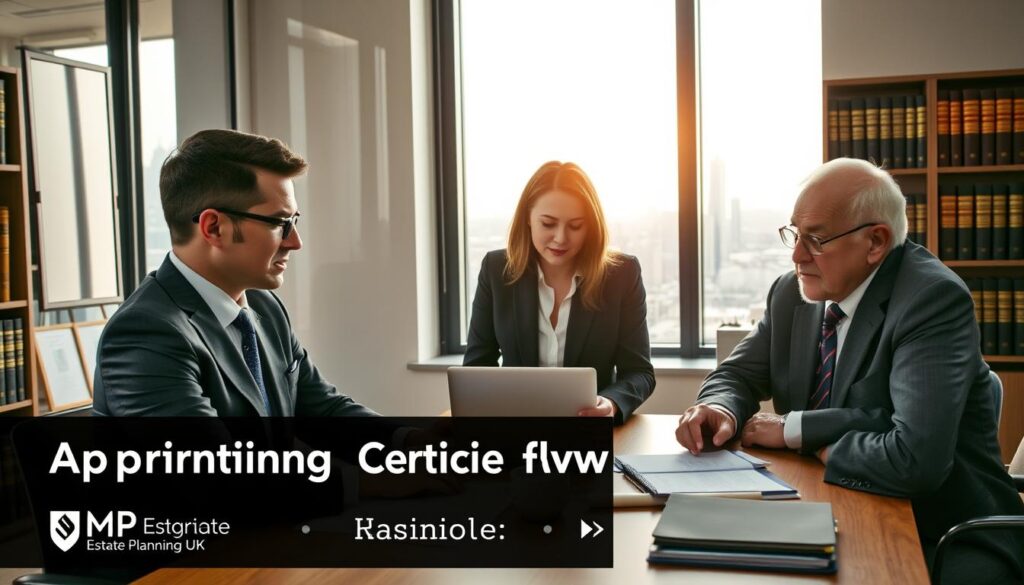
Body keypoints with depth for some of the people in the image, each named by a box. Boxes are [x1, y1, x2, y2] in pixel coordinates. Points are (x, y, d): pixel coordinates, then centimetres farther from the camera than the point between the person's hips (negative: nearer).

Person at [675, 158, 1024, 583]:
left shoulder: (934, 299, -21)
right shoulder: (792, 293, 0)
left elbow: (915, 459, -32)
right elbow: (736, 375, 9)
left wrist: (795, 430, -19)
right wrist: (721, 410, -15)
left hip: (947, 539, -6)